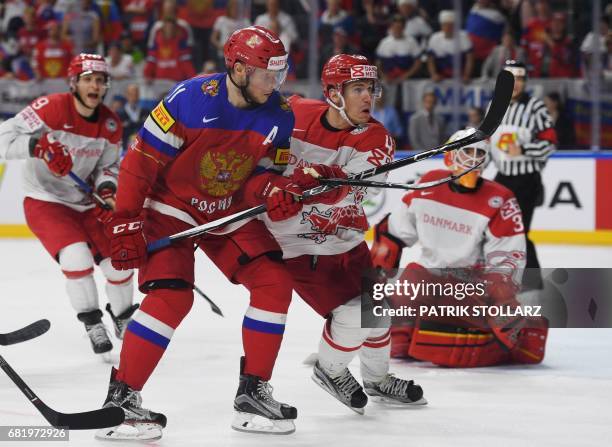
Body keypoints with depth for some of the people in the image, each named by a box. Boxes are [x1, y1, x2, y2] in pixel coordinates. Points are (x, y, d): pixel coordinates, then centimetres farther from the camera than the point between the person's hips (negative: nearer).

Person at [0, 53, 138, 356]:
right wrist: (39, 146, -41)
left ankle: (123, 319, 32)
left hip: (87, 203, 6)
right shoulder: (52, 109, -21)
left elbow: (108, 165, 6)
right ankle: (92, 324, -6)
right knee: (77, 257, -25)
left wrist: (106, 189, -16)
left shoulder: (110, 124, -2)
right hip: (45, 202, -6)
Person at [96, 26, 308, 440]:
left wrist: (274, 192, -24)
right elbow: (141, 160, -19)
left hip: (231, 213, 6)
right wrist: (126, 222, -18)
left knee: (275, 282, -6)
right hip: (171, 208, -6)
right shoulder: (190, 98, -24)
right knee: (171, 296, -21)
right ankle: (121, 396, -12)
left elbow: (262, 174, 0)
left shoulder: (279, 116, -7)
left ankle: (254, 391, 4)